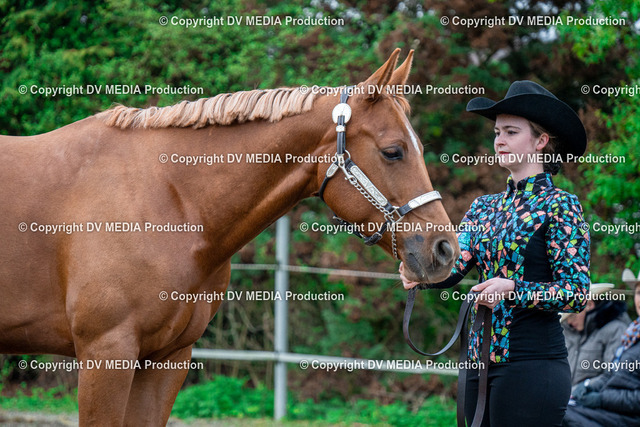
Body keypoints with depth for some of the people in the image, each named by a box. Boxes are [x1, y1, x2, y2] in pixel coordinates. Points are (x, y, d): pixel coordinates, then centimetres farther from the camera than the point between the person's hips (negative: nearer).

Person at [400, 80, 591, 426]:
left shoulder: (560, 206, -5)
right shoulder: (485, 207, 15)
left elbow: (576, 293, -11)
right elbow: (454, 266, 0)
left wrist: (514, 290, -23)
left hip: (532, 366, -7)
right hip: (480, 362, 7)